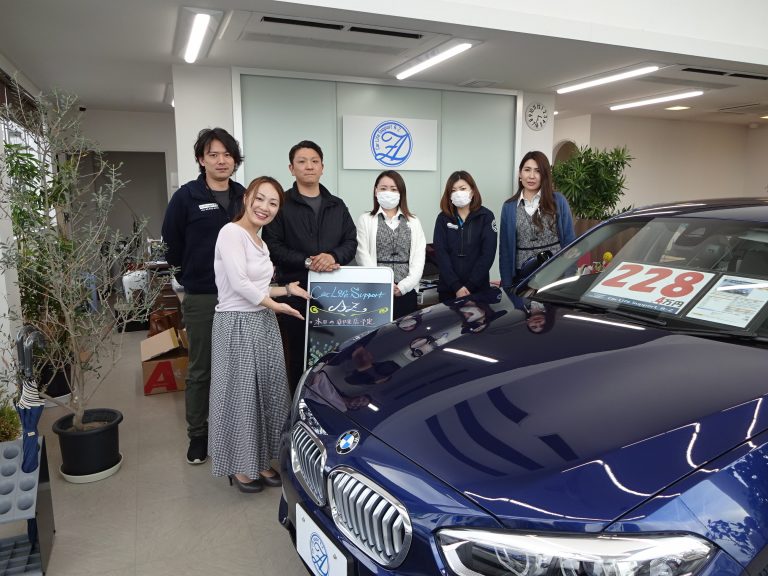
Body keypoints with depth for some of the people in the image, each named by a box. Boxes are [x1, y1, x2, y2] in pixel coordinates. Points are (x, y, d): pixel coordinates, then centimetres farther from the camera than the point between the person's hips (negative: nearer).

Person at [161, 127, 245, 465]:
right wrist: (192, 278, 8)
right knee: (201, 369, 6)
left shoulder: (244, 197, 7)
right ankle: (198, 434, 21)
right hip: (201, 299, -3)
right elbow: (172, 246, 1)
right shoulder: (186, 197, -4)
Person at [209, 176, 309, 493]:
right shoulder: (231, 233, -13)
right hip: (237, 324, -8)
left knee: (269, 392, 11)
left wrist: (287, 290, 10)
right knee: (240, 395, 2)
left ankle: (260, 461, 26)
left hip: (264, 324, 9)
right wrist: (275, 304, -11)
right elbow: (239, 284, -20)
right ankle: (239, 467, 19)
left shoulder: (259, 241, 14)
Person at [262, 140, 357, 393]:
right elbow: (272, 247, -7)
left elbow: (351, 241, 10)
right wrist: (307, 262, -18)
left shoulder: (337, 205, 16)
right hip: (295, 292, -3)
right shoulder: (281, 204, 2)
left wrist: (334, 256, -12)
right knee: (298, 355, 3)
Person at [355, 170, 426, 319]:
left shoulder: (413, 222, 13)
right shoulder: (365, 220, 7)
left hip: (407, 292, 2)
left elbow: (419, 258, 4)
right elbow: (363, 256, -2)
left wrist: (404, 285, -11)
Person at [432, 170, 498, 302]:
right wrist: (456, 286, -15)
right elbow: (441, 253, -5)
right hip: (448, 288, 1)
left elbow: (488, 254, -7)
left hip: (478, 288, -1)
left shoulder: (486, 216, -1)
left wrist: (470, 286, -14)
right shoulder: (443, 218, 3)